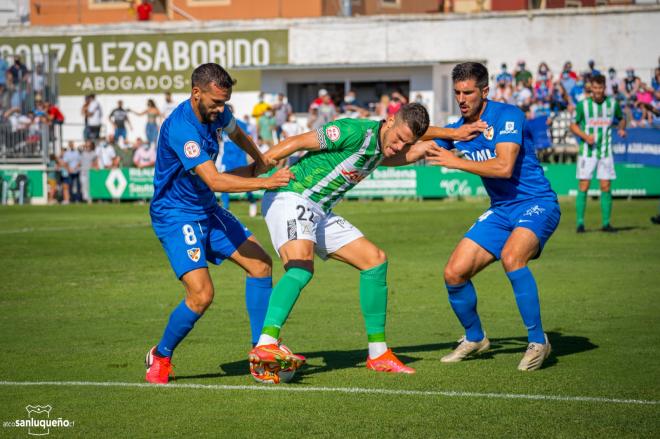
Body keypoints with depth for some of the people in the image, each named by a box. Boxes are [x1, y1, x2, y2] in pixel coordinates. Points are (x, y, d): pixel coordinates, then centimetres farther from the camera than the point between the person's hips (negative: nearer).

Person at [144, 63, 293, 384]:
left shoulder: (216, 113, -2)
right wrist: (265, 182, -39)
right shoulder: (181, 128, -29)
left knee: (260, 264, 5)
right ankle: (160, 357, 4)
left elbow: (235, 132, 25)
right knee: (201, 294, -20)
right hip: (175, 216, -9)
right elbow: (215, 181, -36)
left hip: (206, 210, 9)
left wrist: (260, 161, 28)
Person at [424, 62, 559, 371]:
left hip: (536, 204, -7)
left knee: (511, 257, -35)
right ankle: (474, 338, 24)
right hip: (500, 211, 7)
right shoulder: (458, 129, 7)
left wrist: (455, 162, -22)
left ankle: (538, 341, -23)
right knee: (454, 273, -2)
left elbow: (504, 167, -26)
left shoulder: (507, 116, -14)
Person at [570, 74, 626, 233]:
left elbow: (621, 119, 20)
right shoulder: (583, 105, -3)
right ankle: (580, 223, 0)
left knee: (606, 187, 0)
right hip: (587, 151, -2)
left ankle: (606, 223, 7)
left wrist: (621, 128, -2)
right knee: (583, 186, -6)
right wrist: (585, 136, -13)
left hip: (605, 151, 2)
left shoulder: (612, 103, 4)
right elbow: (573, 125, 4)